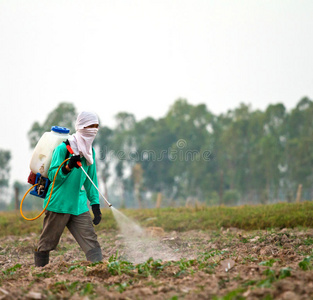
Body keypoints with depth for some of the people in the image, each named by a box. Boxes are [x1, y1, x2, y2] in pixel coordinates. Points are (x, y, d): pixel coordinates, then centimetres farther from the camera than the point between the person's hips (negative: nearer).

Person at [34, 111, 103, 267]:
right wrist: (68, 167, -31)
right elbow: (52, 175, -14)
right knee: (47, 243, 4)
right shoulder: (63, 148, -9)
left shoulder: (90, 151, 12)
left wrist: (95, 203, 14)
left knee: (91, 241, -5)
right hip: (58, 204, -6)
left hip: (79, 205, 6)